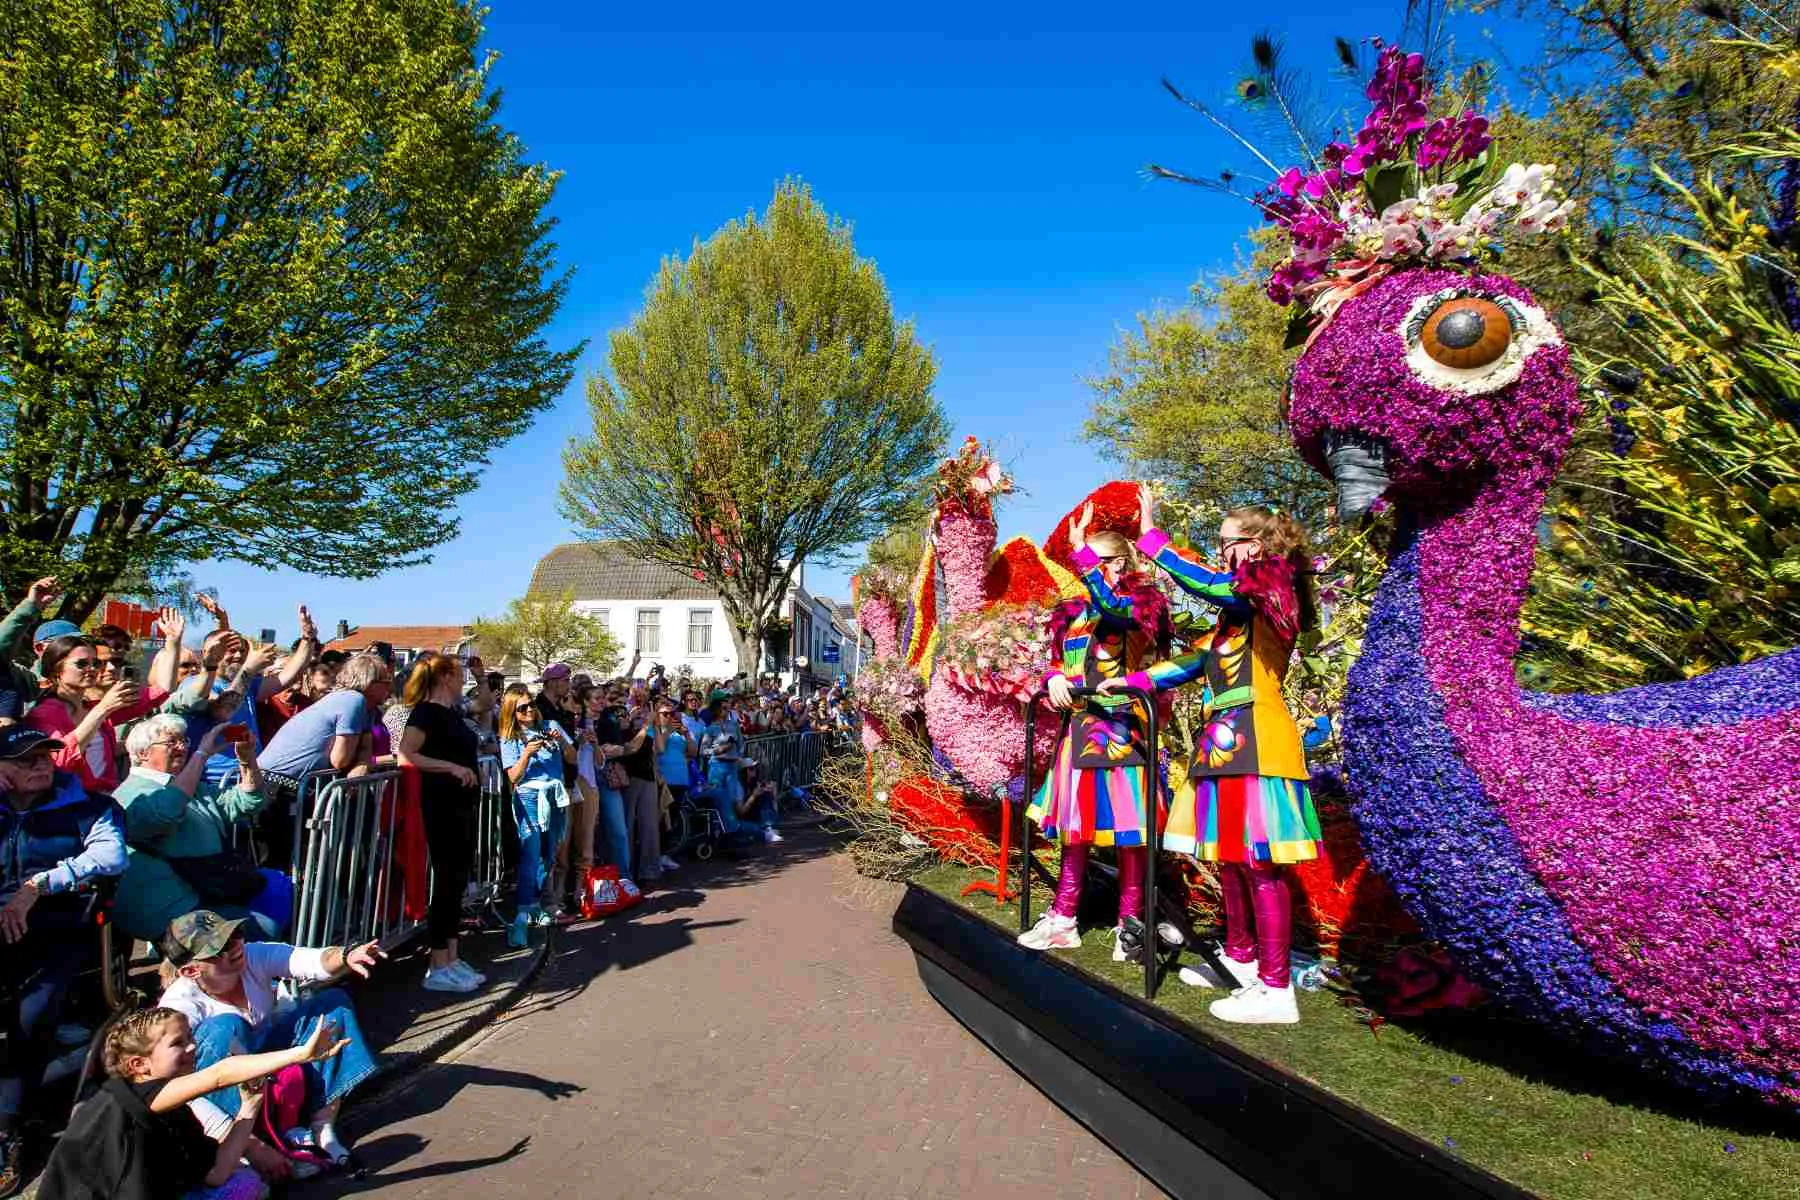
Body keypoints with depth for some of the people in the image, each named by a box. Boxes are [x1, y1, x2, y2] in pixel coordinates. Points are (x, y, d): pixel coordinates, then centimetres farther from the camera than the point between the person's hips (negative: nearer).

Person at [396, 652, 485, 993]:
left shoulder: (450, 713, 14)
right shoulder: (427, 712, -11)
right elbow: (406, 755, -23)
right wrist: (452, 767, -28)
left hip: (461, 804, 9)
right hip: (442, 805, -9)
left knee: (457, 882, 12)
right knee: (446, 882, -5)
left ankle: (451, 959, 20)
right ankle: (438, 968, 3)